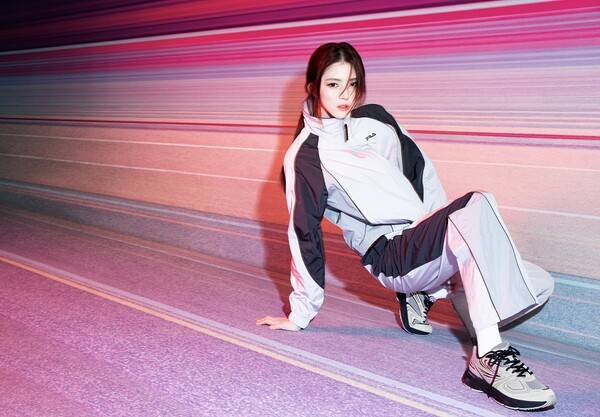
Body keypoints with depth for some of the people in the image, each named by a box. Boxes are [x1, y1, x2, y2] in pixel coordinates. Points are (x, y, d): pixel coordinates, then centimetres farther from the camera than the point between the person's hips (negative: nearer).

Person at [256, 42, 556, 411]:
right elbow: (305, 235, -1)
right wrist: (301, 314, 3)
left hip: (428, 238, 7)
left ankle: (423, 293, 9)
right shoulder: (304, 157, -1)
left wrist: (446, 225, 11)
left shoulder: (375, 119, 14)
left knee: (537, 286, -10)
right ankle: (490, 358, -41)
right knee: (478, 205, -34)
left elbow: (421, 171, 18)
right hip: (391, 257, -7)